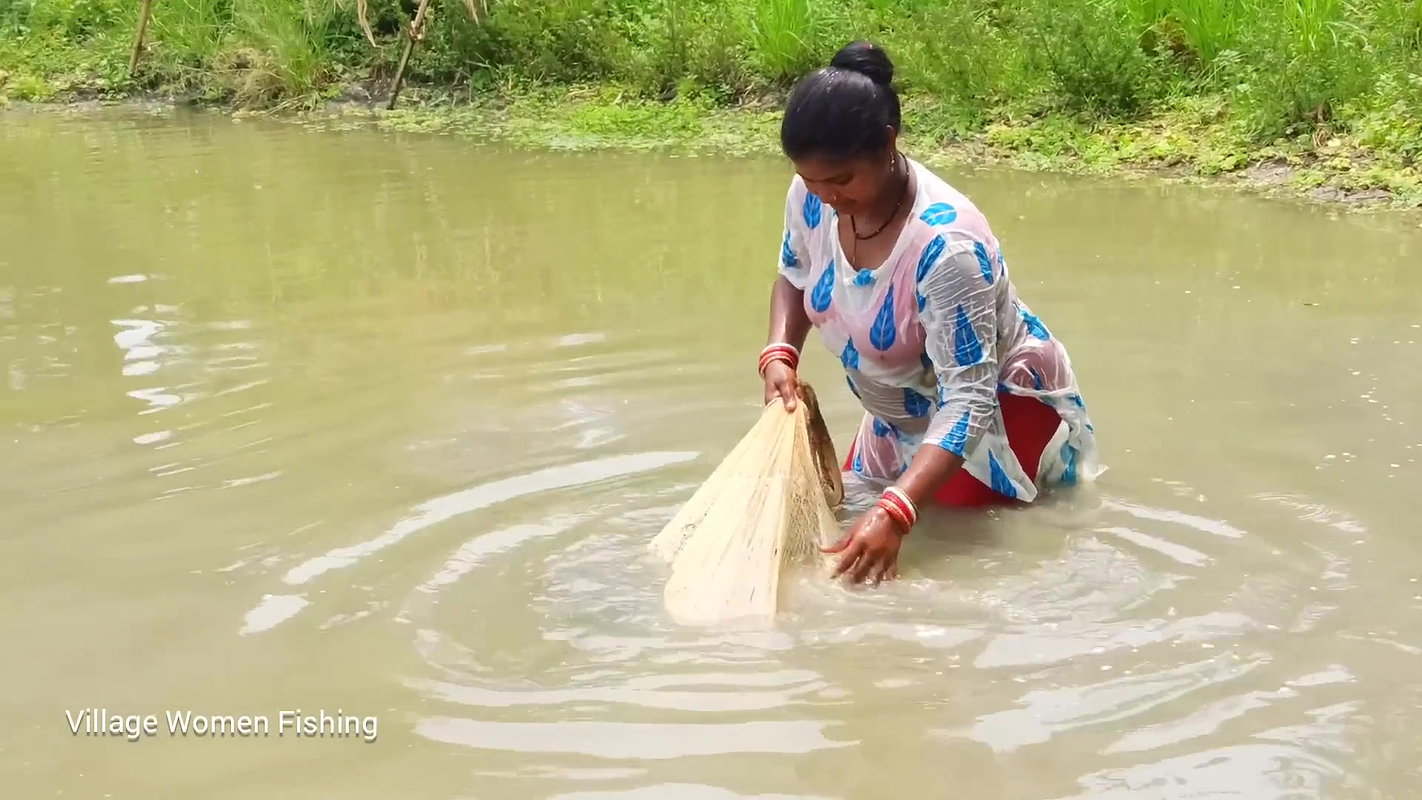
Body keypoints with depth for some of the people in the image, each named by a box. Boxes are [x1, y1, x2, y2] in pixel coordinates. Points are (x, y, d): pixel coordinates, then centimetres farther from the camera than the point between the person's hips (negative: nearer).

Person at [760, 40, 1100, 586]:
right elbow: (795, 277, 6)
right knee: (853, 512, 17)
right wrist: (780, 354, -15)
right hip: (900, 415, 7)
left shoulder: (946, 244, -39)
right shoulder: (812, 197, -18)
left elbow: (968, 401, -40)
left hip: (998, 410, -7)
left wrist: (894, 513, -51)